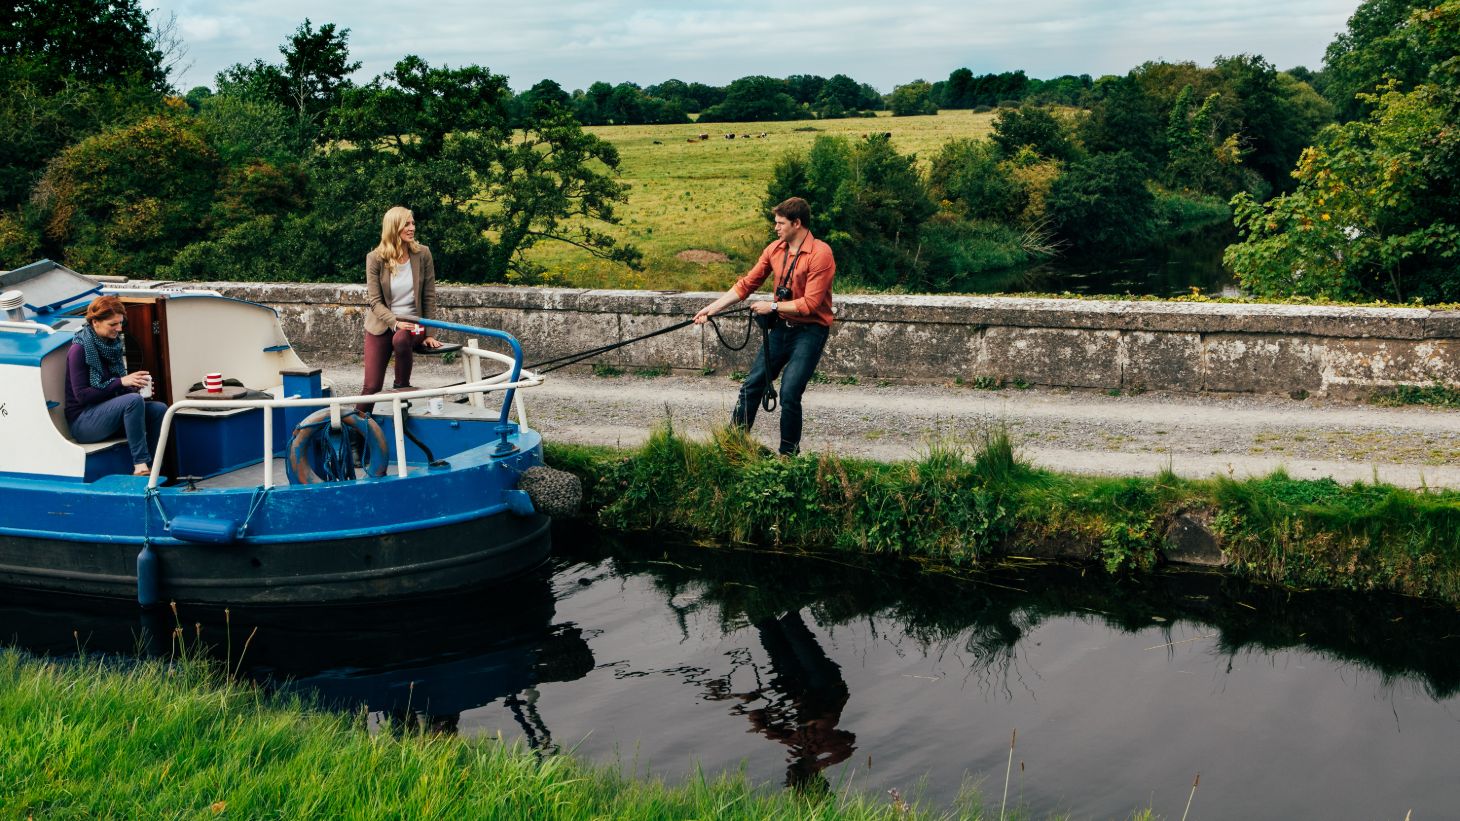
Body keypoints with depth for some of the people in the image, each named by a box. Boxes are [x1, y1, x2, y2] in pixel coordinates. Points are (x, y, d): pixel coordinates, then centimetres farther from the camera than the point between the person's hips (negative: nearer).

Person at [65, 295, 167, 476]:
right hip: (82, 421, -7)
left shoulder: (112, 344, 10)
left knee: (159, 409, -15)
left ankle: (149, 467, -20)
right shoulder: (79, 349, -12)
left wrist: (134, 384, -7)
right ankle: (140, 464, -34)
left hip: (109, 411, 7)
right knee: (134, 400, -32)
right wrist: (121, 382, -21)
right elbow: (81, 395, -17)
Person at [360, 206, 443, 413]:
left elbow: (429, 297, -2)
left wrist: (429, 334, -5)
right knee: (371, 386, -6)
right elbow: (375, 301, -11)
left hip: (413, 324, 0)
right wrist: (395, 322, -26)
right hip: (381, 326, 0)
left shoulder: (422, 254, -7)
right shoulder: (375, 258, -9)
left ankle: (402, 388, -14)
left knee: (401, 340, -38)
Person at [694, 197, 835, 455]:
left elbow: (809, 304, -21)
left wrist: (773, 306, -14)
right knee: (752, 386, 5)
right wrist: (713, 308, 1)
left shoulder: (820, 254, -17)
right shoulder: (774, 249, 3)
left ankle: (789, 453, 3)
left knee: (790, 393, -14)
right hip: (781, 327, 7)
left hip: (809, 330, -7)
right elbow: (746, 284, 7)